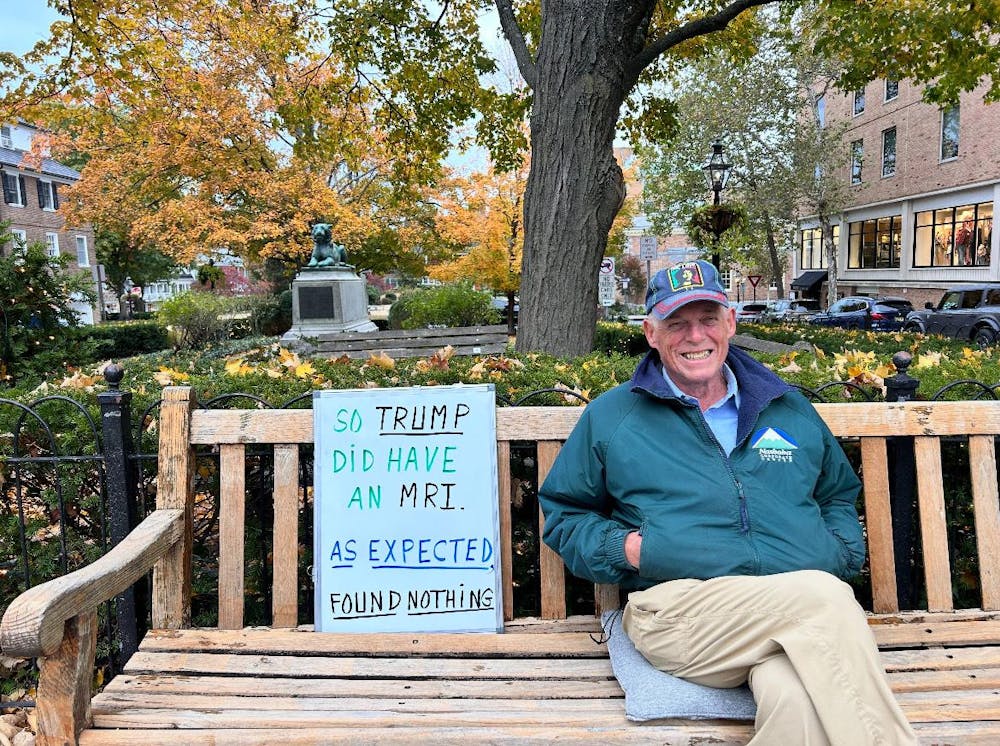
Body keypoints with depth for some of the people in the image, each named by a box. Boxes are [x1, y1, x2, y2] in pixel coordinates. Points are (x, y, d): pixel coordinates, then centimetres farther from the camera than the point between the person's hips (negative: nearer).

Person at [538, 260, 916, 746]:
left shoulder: (789, 409, 21)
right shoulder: (611, 416, 13)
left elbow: (839, 494, 34)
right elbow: (563, 512, 17)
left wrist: (839, 554, 12)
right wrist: (625, 549, -2)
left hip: (801, 614, 2)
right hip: (679, 605, -1)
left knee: (796, 699, -36)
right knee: (824, 597, -30)